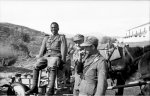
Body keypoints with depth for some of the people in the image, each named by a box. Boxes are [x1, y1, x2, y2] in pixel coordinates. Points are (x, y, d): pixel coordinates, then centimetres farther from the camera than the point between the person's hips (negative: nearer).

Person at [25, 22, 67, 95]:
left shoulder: (62, 37, 13)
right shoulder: (46, 38, 25)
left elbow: (64, 49, 1)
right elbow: (42, 49, 16)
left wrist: (62, 60, -13)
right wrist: (39, 59, 0)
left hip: (56, 56, -4)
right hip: (46, 56, 4)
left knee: (52, 68, -37)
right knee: (36, 66, -24)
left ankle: (51, 89, -40)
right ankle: (34, 88, -22)